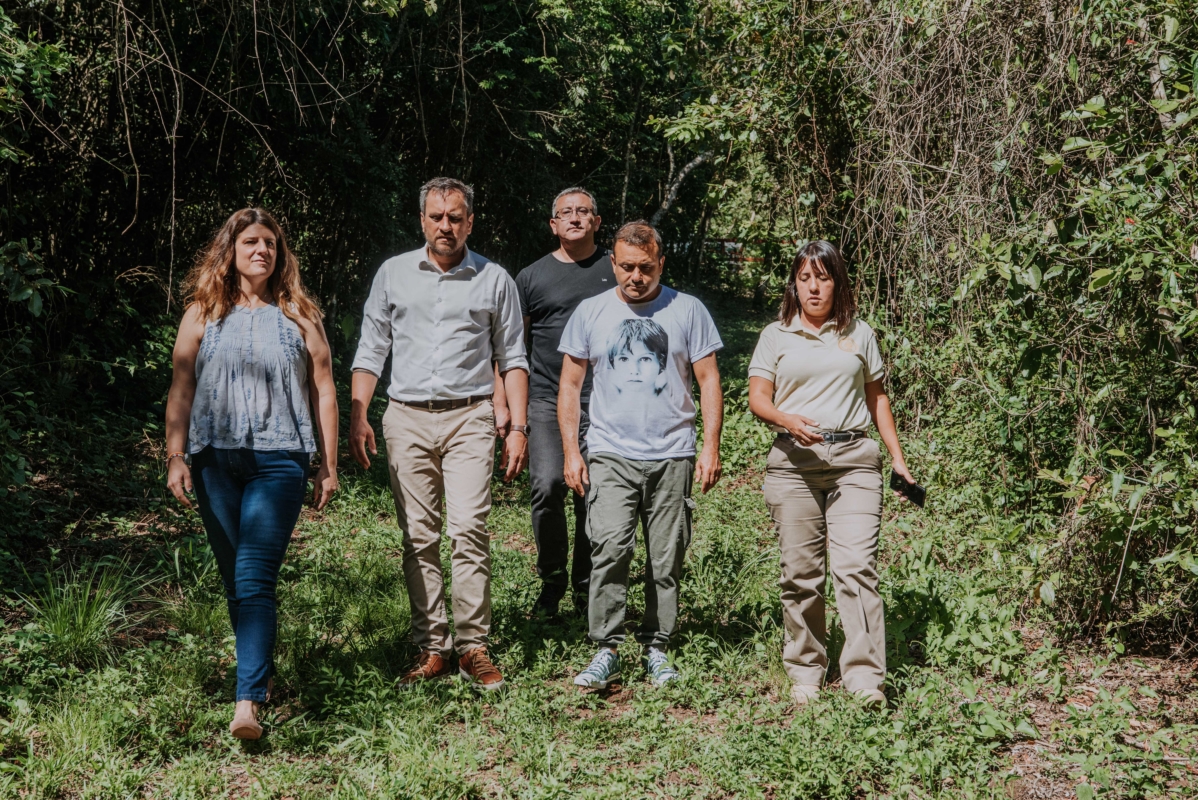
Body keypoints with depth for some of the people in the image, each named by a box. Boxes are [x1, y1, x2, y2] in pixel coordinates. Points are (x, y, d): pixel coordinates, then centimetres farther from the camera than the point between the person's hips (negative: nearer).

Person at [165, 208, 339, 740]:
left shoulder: (298, 316, 8)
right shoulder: (203, 314, 9)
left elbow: (323, 391, 9)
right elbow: (180, 390, 7)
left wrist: (329, 466, 6)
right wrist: (175, 457, -3)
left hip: (278, 461, -2)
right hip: (214, 460, 2)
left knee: (255, 580, -13)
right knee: (235, 580, 10)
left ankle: (248, 702, -19)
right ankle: (261, 672, 27)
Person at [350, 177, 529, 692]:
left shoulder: (495, 280, 8)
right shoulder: (393, 274, 11)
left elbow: (512, 358, 10)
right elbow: (371, 350, 11)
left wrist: (518, 427, 2)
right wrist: (357, 416, 1)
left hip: (468, 417, -2)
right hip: (407, 418, 2)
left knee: (469, 529, -12)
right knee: (418, 536, 2)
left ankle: (473, 647, -5)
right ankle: (432, 648, 8)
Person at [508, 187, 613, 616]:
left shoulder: (616, 270, 10)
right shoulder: (532, 276, 9)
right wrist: (502, 402, 2)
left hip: (602, 400, 0)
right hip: (546, 398, 0)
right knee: (547, 487, -13)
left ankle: (586, 587, 16)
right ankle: (551, 580, 5)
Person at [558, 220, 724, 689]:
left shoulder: (688, 311, 6)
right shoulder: (590, 313, 8)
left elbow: (708, 381, 7)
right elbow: (570, 386, 11)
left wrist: (711, 447, 0)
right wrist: (572, 452, 4)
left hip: (673, 456, 0)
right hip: (610, 455, 0)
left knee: (666, 559, 3)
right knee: (611, 548, -16)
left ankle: (656, 649, 16)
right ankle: (606, 651, -10)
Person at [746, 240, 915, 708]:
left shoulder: (859, 334, 15)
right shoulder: (776, 336, 11)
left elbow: (877, 397, 21)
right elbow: (757, 398, 4)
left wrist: (898, 457, 17)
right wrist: (787, 420, -17)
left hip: (854, 459, 0)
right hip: (794, 463, 0)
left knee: (856, 564, -11)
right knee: (801, 572, 3)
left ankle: (865, 677, -11)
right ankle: (805, 673, 13)